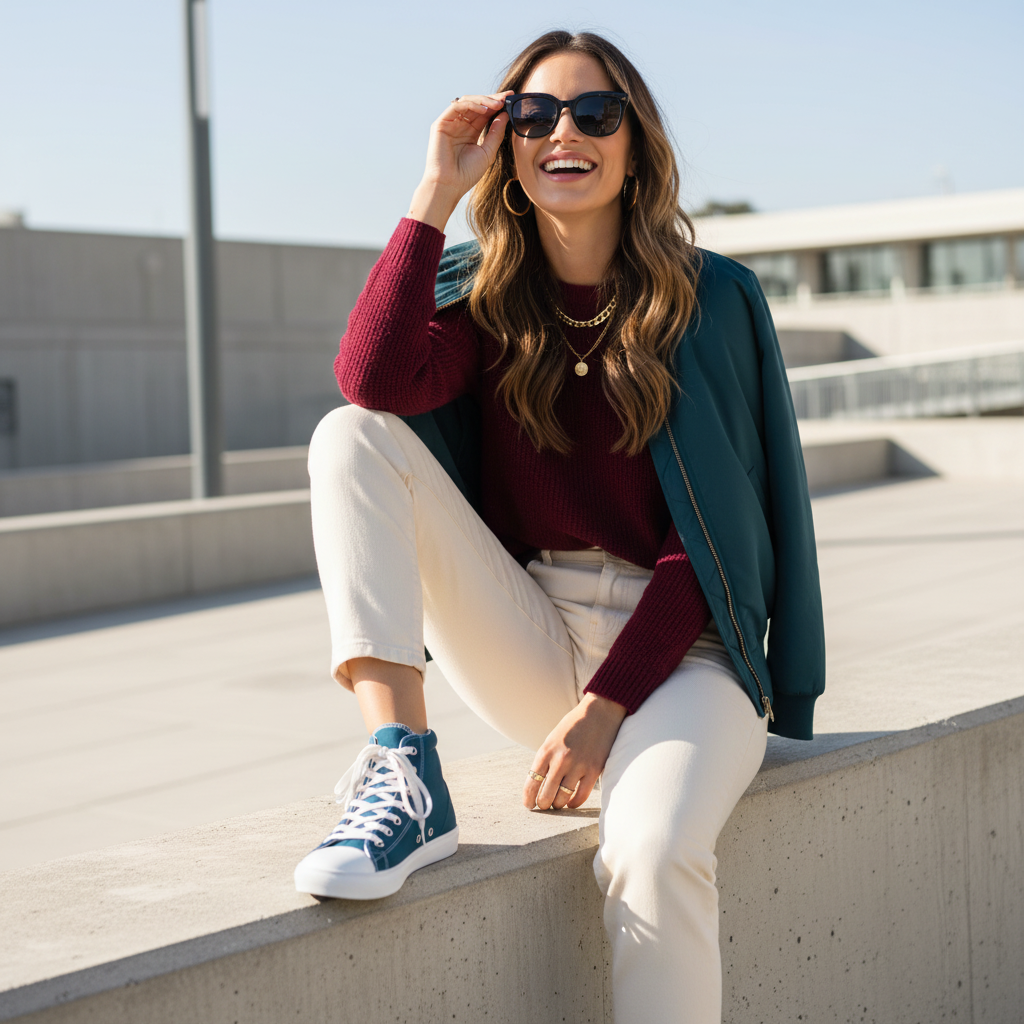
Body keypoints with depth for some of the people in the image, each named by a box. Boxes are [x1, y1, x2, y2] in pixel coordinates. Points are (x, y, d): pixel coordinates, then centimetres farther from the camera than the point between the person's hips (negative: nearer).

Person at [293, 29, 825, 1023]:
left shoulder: (713, 300, 0)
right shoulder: (482, 294, 8)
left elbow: (705, 538, -6)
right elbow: (375, 380, -16)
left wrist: (607, 706, -15)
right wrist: (438, 191, -11)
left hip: (675, 646, -3)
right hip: (528, 640, 3)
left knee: (651, 853, -35)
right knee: (351, 436, -15)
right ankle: (401, 771, -27)